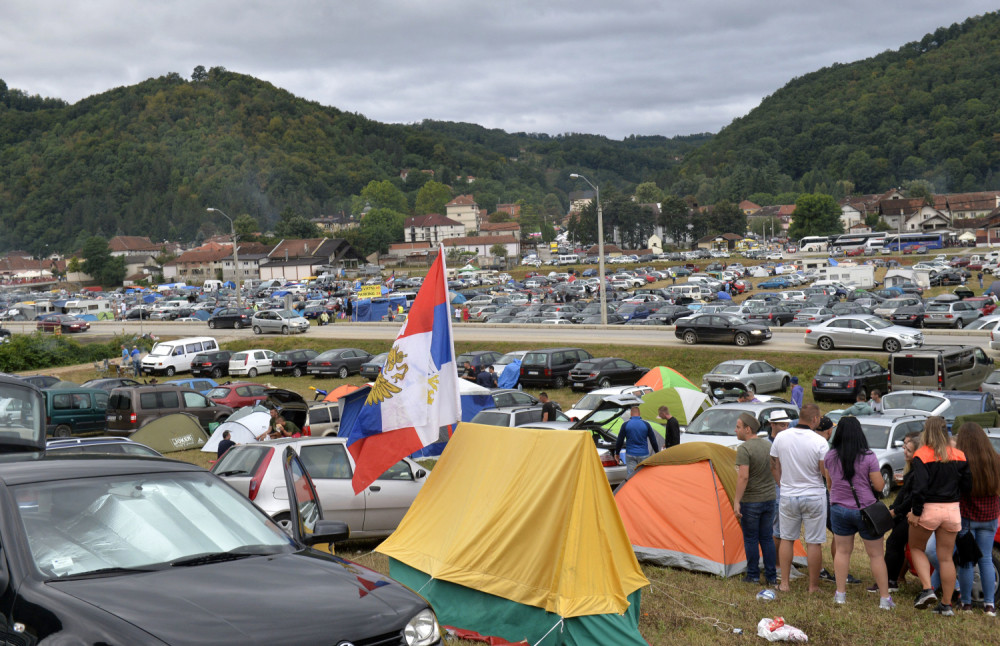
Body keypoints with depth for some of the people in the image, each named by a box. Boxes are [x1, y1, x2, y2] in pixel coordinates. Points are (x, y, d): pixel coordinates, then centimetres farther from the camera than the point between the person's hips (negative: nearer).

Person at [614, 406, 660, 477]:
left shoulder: (625, 425, -3)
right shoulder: (646, 424, -1)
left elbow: (619, 441, 1)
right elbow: (653, 441, 3)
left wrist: (616, 454, 15)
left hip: (630, 455, -1)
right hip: (643, 455, 1)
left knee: (630, 476, 0)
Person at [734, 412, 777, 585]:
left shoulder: (744, 449, -16)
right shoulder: (768, 445, 8)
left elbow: (743, 477, -22)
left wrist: (737, 502, -20)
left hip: (751, 501, -7)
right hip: (769, 499, 7)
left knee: (750, 539, 4)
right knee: (767, 538, 13)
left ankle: (753, 576, 10)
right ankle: (771, 576, 15)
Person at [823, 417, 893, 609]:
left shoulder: (830, 456, -2)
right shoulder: (868, 457, -14)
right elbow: (879, 485, -9)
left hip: (839, 508, 3)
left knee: (842, 551, 15)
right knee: (876, 555, 6)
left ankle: (840, 594, 16)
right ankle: (884, 598, 9)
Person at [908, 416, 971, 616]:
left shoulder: (922, 455, -11)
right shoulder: (959, 456, 3)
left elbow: (920, 487, -18)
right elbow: (967, 485, 6)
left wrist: (916, 513, -11)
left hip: (928, 509, -4)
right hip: (952, 510, 4)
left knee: (916, 548, 18)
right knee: (946, 557, 11)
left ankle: (927, 589, -1)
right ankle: (946, 605, 13)